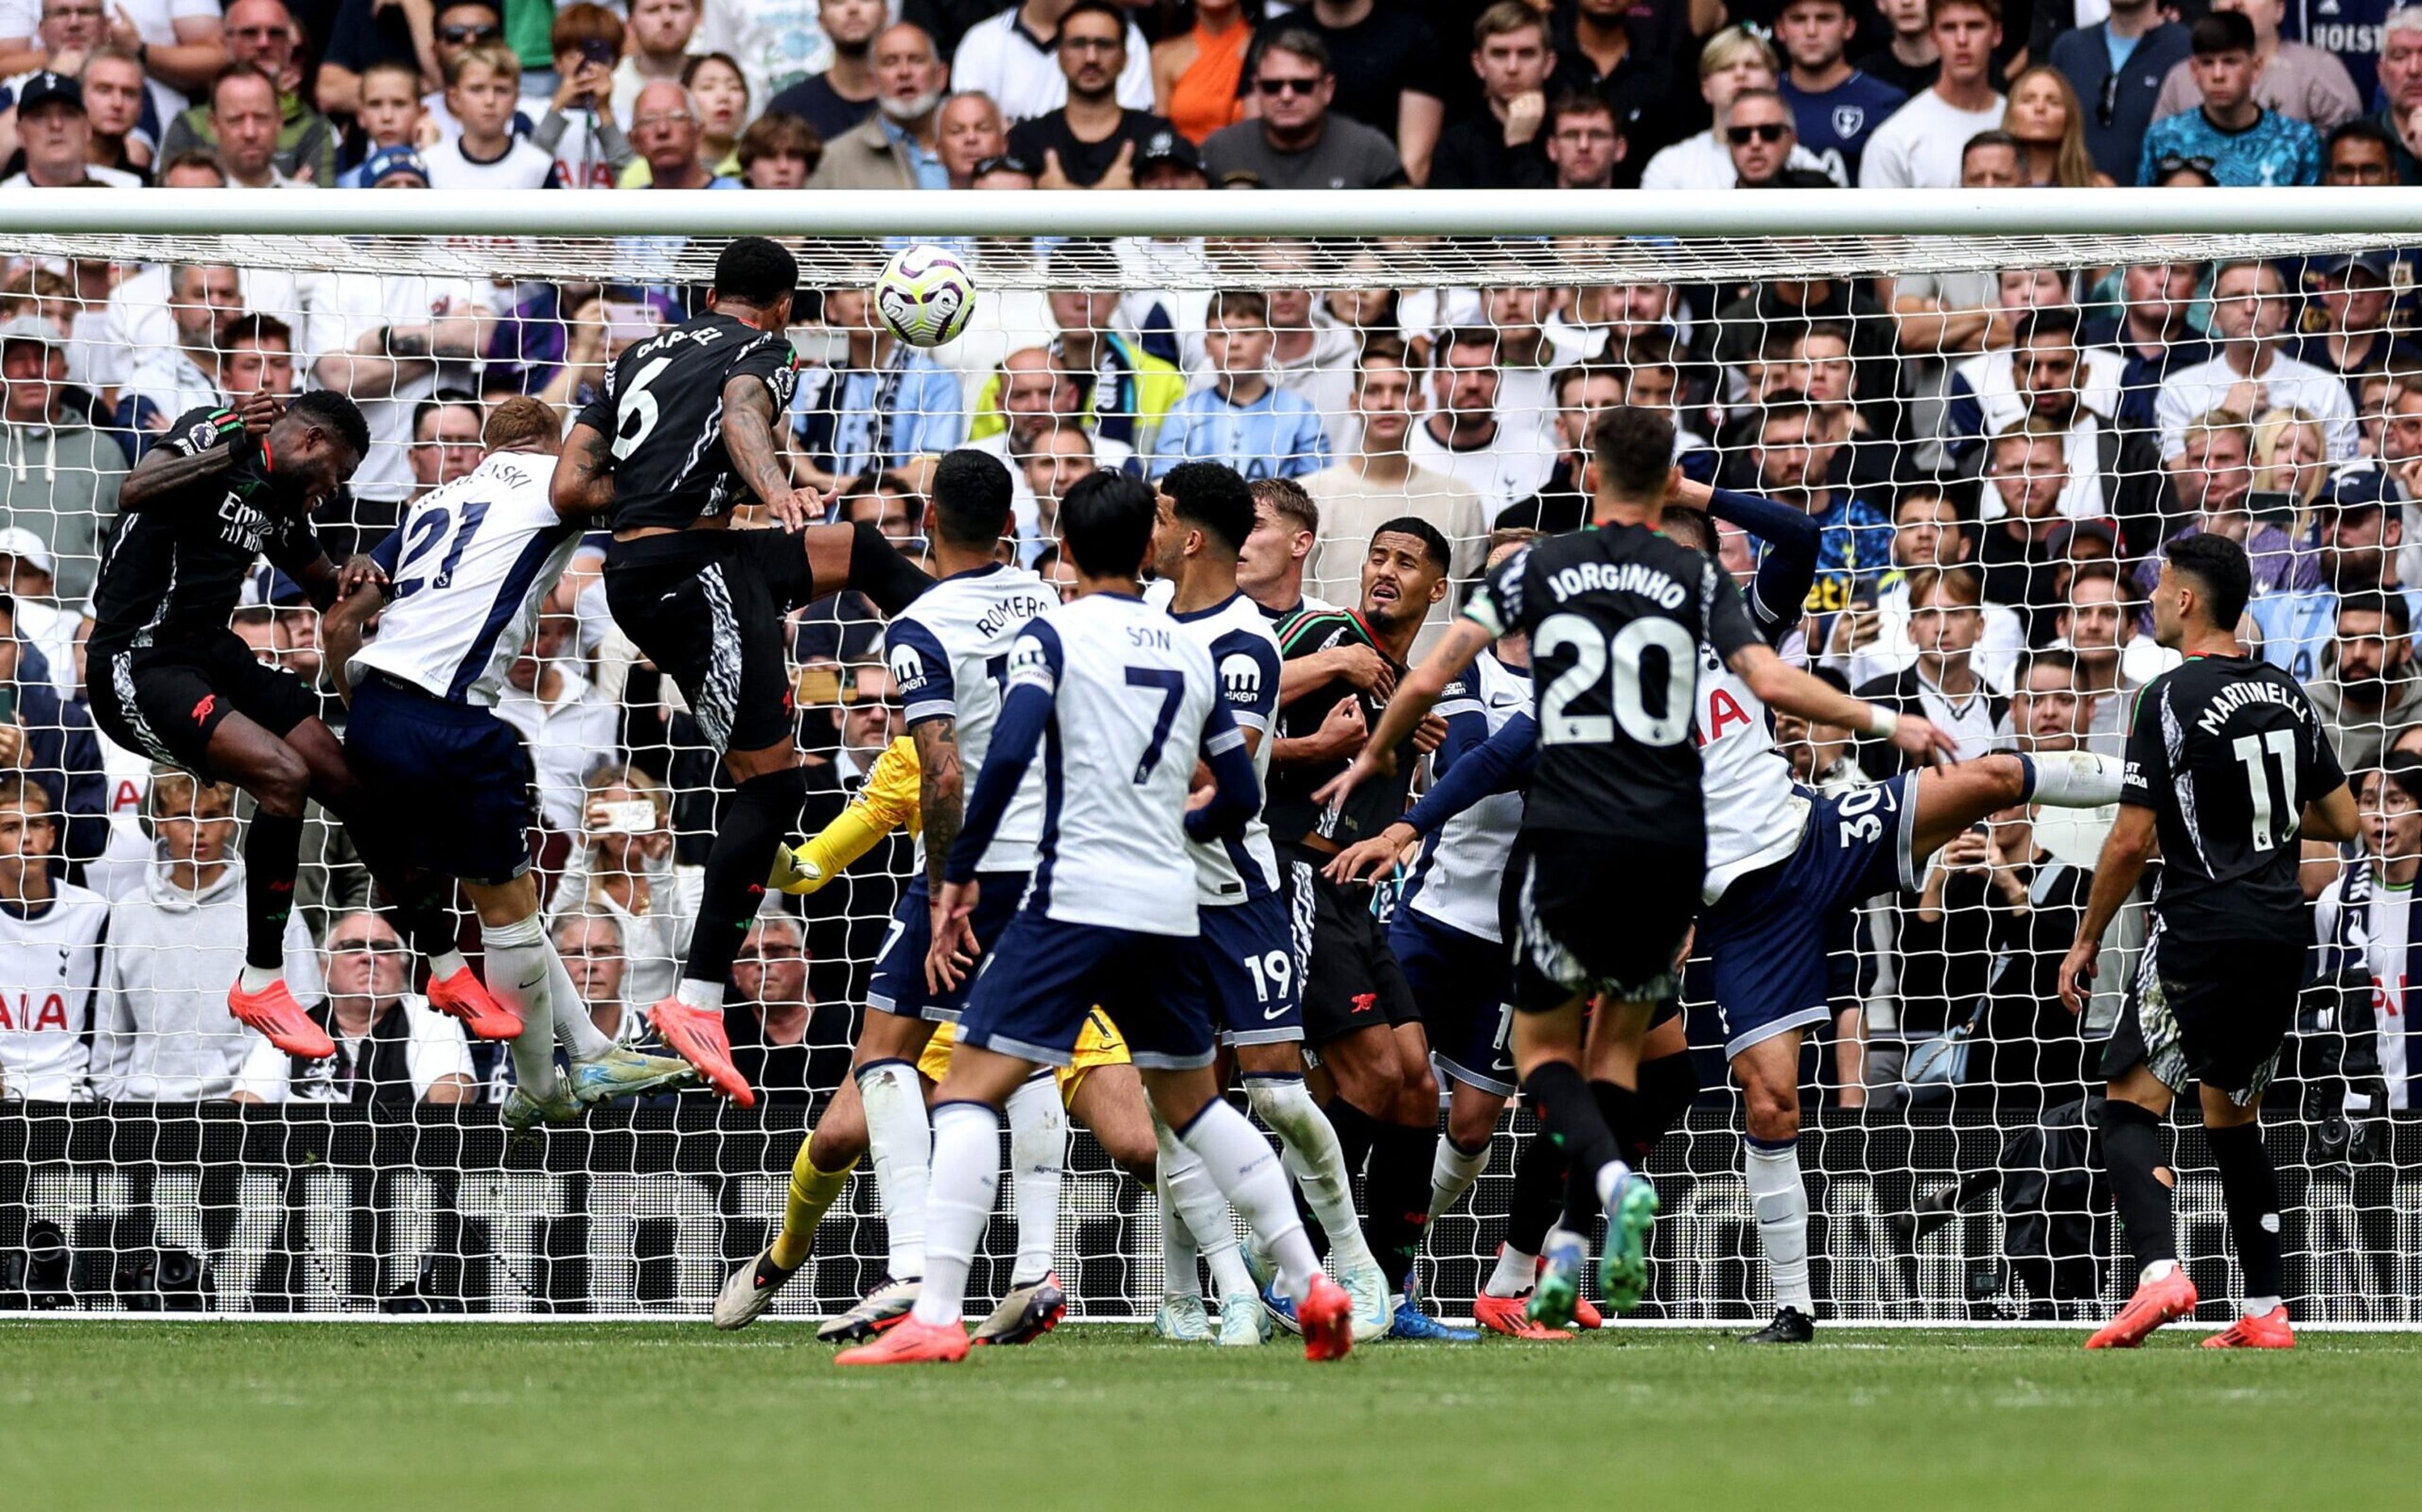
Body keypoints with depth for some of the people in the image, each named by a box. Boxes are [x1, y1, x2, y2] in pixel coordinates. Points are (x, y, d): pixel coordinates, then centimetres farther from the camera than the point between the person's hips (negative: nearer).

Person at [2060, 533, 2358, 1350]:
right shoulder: (2286, 693, 9)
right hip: (2282, 936, 7)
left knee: (2131, 1105, -5)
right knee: (2233, 1117, 18)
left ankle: (2159, 1271, -27)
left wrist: (2086, 942, -1)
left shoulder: (2173, 696, -11)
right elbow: (2342, 820, 15)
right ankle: (2265, 1312, 13)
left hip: (2203, 932, -7)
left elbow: (2132, 841, -12)